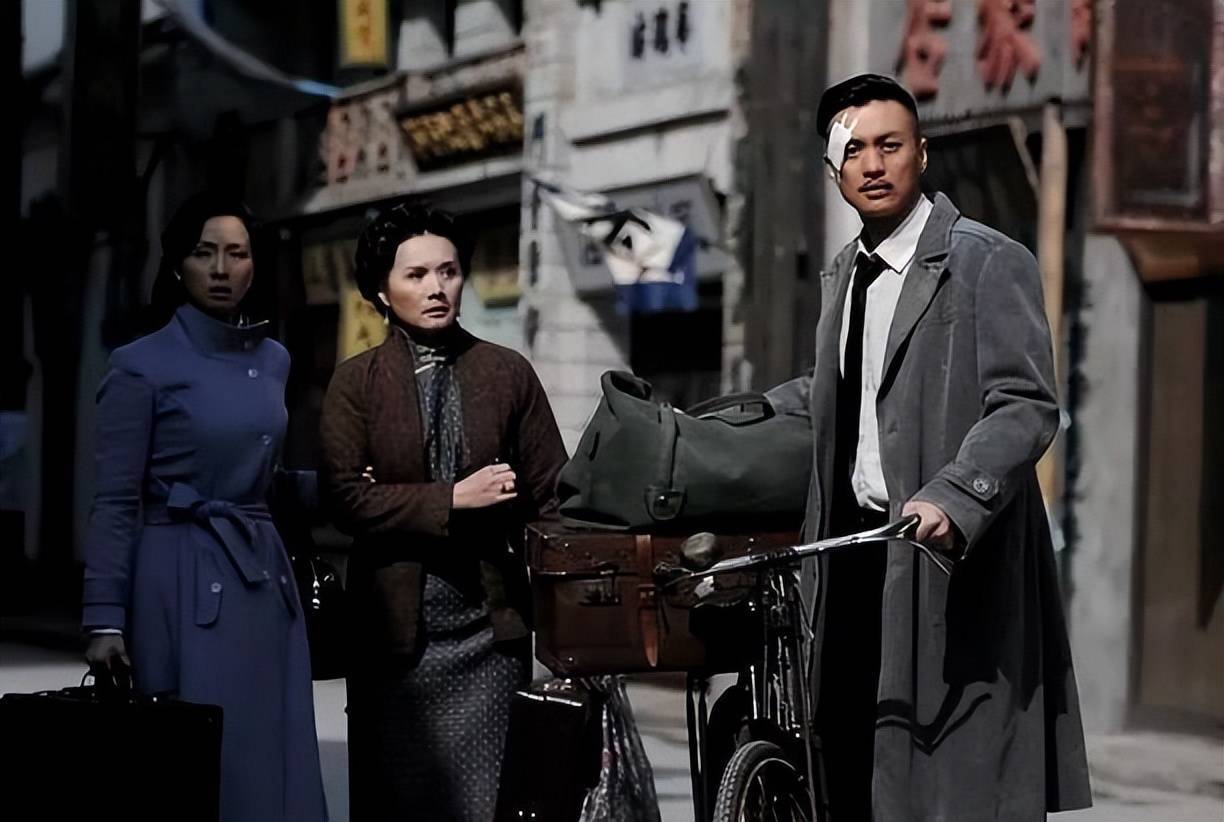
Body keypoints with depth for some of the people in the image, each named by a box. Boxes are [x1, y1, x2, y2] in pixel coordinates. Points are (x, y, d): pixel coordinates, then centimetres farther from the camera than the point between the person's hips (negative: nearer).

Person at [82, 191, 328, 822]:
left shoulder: (273, 360, 12)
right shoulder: (143, 366, -6)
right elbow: (115, 503, -8)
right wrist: (105, 618, -14)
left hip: (264, 577, 6)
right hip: (187, 583, -6)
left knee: (271, 761, 5)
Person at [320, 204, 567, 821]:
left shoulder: (509, 374, 9)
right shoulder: (355, 382, 5)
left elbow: (551, 493, 7)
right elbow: (346, 496, -6)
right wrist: (452, 501, -13)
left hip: (490, 621, 0)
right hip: (396, 622, 0)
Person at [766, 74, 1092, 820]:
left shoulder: (988, 263, -6)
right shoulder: (845, 276, 19)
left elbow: (1027, 408, -15)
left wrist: (951, 499, -29)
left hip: (955, 558, -7)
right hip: (860, 554, 7)